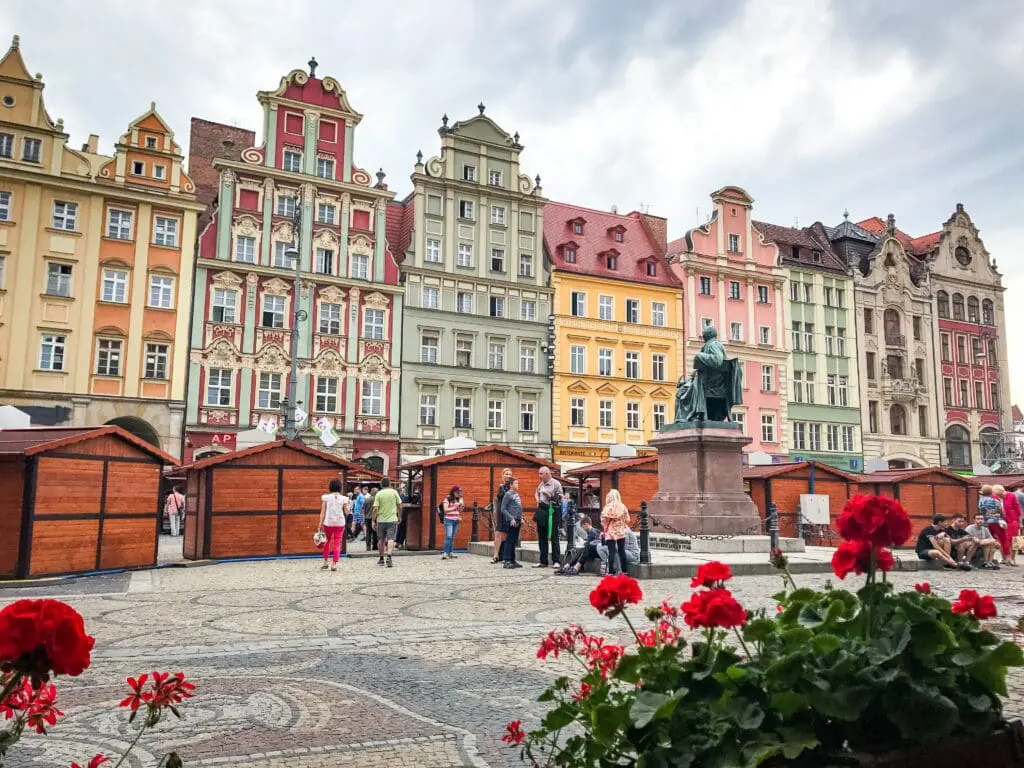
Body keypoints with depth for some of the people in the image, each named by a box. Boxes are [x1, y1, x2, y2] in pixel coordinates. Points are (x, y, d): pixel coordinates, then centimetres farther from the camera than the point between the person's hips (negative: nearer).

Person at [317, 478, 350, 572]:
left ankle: (325, 562, 19)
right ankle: (334, 564, -3)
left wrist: (320, 524, -1)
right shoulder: (343, 498, -2)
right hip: (340, 523, 0)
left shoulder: (326, 497, -2)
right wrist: (349, 506, 20)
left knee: (327, 541, 19)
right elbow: (346, 512, 1)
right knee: (337, 543, 4)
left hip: (328, 523, 0)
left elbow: (323, 512, -3)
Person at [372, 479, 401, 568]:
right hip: (392, 519, -1)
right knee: (391, 539, -4)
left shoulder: (379, 494, -3)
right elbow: (400, 506, 2)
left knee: (381, 540, 13)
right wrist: (396, 511, 22)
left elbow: (375, 508, -8)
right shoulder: (394, 492, -1)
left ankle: (381, 559, 23)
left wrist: (373, 521, -1)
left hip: (381, 520, 1)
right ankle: (389, 556, -23)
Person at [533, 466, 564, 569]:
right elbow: (536, 493, 30)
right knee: (542, 537, 10)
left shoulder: (556, 484, -7)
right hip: (542, 511, 7)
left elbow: (560, 497, -10)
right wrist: (537, 499, 11)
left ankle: (556, 561, 2)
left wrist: (550, 496, -18)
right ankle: (543, 561, 17)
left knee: (553, 537, -4)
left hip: (552, 511, -7)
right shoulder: (541, 484, 14)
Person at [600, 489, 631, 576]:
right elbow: (627, 519, 1)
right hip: (621, 532, 3)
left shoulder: (608, 507, -11)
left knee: (611, 552, -1)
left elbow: (603, 519, -12)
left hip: (610, 533, -3)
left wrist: (605, 527, 6)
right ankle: (624, 570, 16)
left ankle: (611, 571, -1)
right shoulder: (623, 507, -1)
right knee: (622, 551, 11)